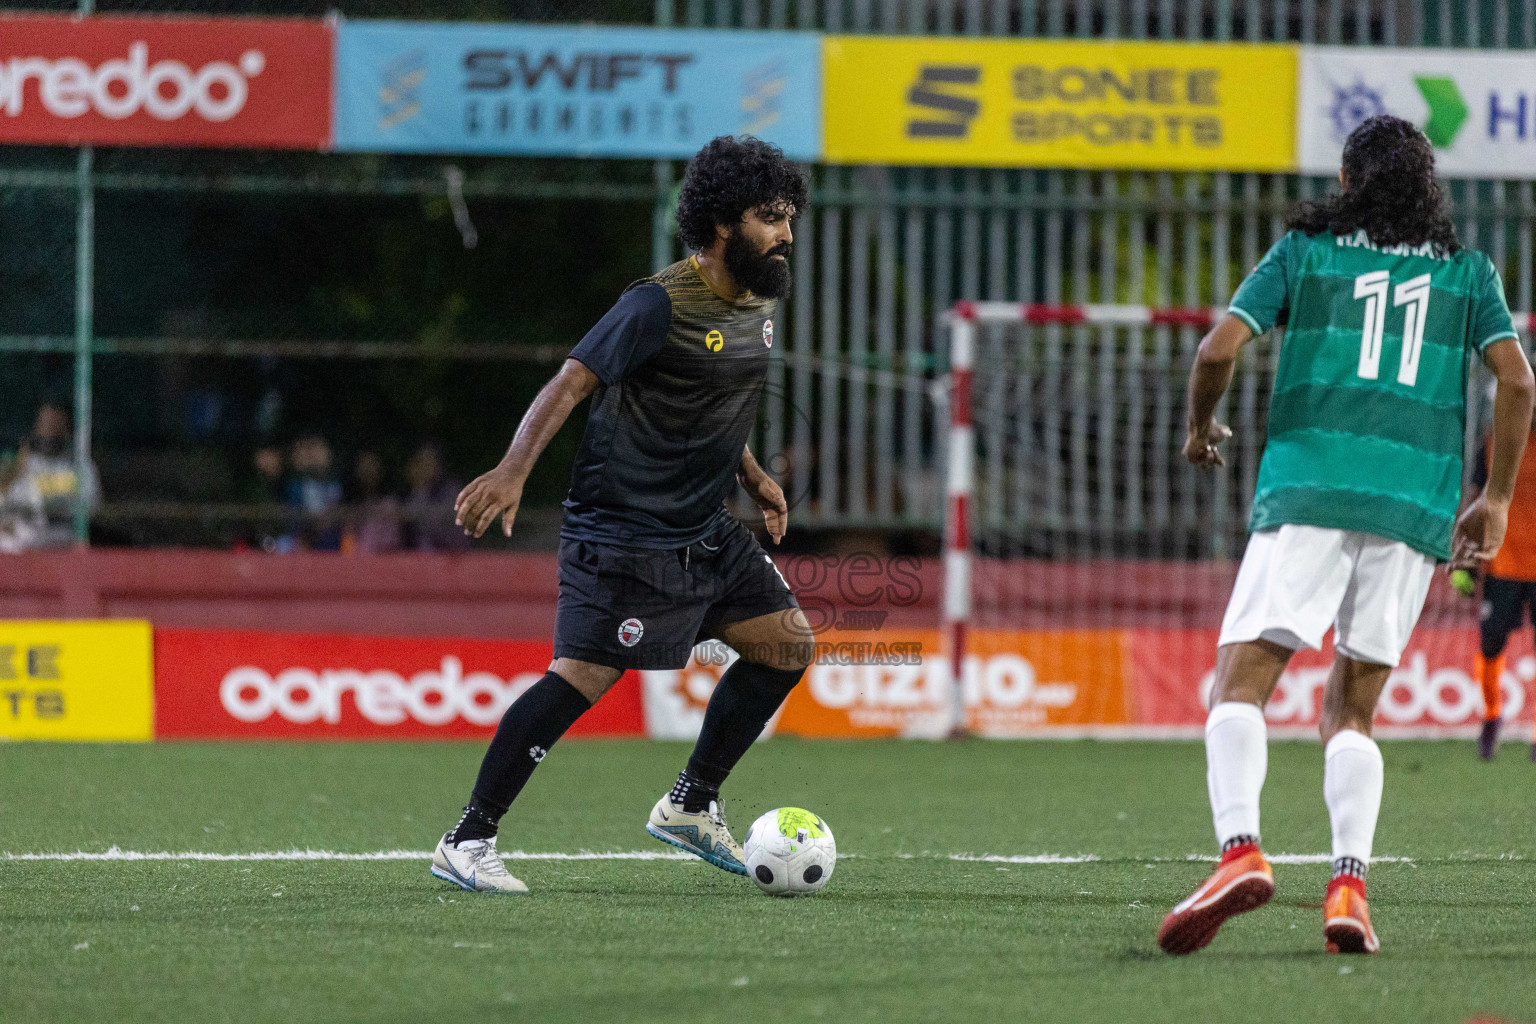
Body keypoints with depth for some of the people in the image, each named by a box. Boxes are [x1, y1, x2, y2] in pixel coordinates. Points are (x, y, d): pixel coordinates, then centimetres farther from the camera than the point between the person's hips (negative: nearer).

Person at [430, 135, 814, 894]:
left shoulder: (758, 302, 11)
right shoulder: (661, 305, -17)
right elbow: (572, 382, -22)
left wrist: (753, 477, 20)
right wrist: (513, 470, -34)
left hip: (704, 532, 9)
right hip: (622, 530, -9)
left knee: (787, 640, 5)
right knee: (583, 677, -14)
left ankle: (690, 806, 16)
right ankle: (466, 841, -7)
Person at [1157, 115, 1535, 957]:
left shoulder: (1303, 251, 11)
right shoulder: (1468, 271, 16)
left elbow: (1219, 349, 1)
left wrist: (1200, 428, 20)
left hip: (1308, 489, -2)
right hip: (1418, 507, 3)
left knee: (1240, 686, -5)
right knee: (1350, 712, 11)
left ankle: (1240, 848, -30)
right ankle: (1349, 884, -9)